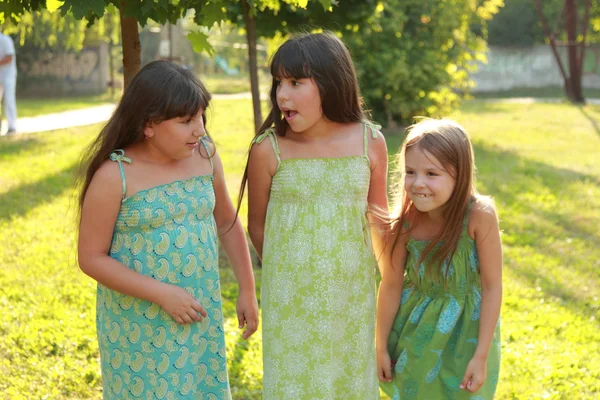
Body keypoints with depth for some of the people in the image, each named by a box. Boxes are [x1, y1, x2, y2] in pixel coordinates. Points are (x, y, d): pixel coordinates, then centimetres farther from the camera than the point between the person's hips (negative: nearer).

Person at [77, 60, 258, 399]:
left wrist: (248, 290, 13)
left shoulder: (205, 156, -1)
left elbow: (227, 223, 12)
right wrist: (162, 294, -18)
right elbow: (92, 257, -13)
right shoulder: (114, 176, -15)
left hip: (201, 314, 4)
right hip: (138, 325, -4)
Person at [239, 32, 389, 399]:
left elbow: (378, 217, 7)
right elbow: (257, 225, 1)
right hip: (290, 299, -1)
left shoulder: (370, 142, -7)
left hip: (353, 296, 2)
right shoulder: (268, 150, -12)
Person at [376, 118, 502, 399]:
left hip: (464, 330, -2)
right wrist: (381, 347, 3)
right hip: (417, 326, 2)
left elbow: (492, 286, -19)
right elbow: (391, 285, -6)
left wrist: (481, 356, -16)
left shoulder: (479, 215, -26)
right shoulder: (406, 222, -18)